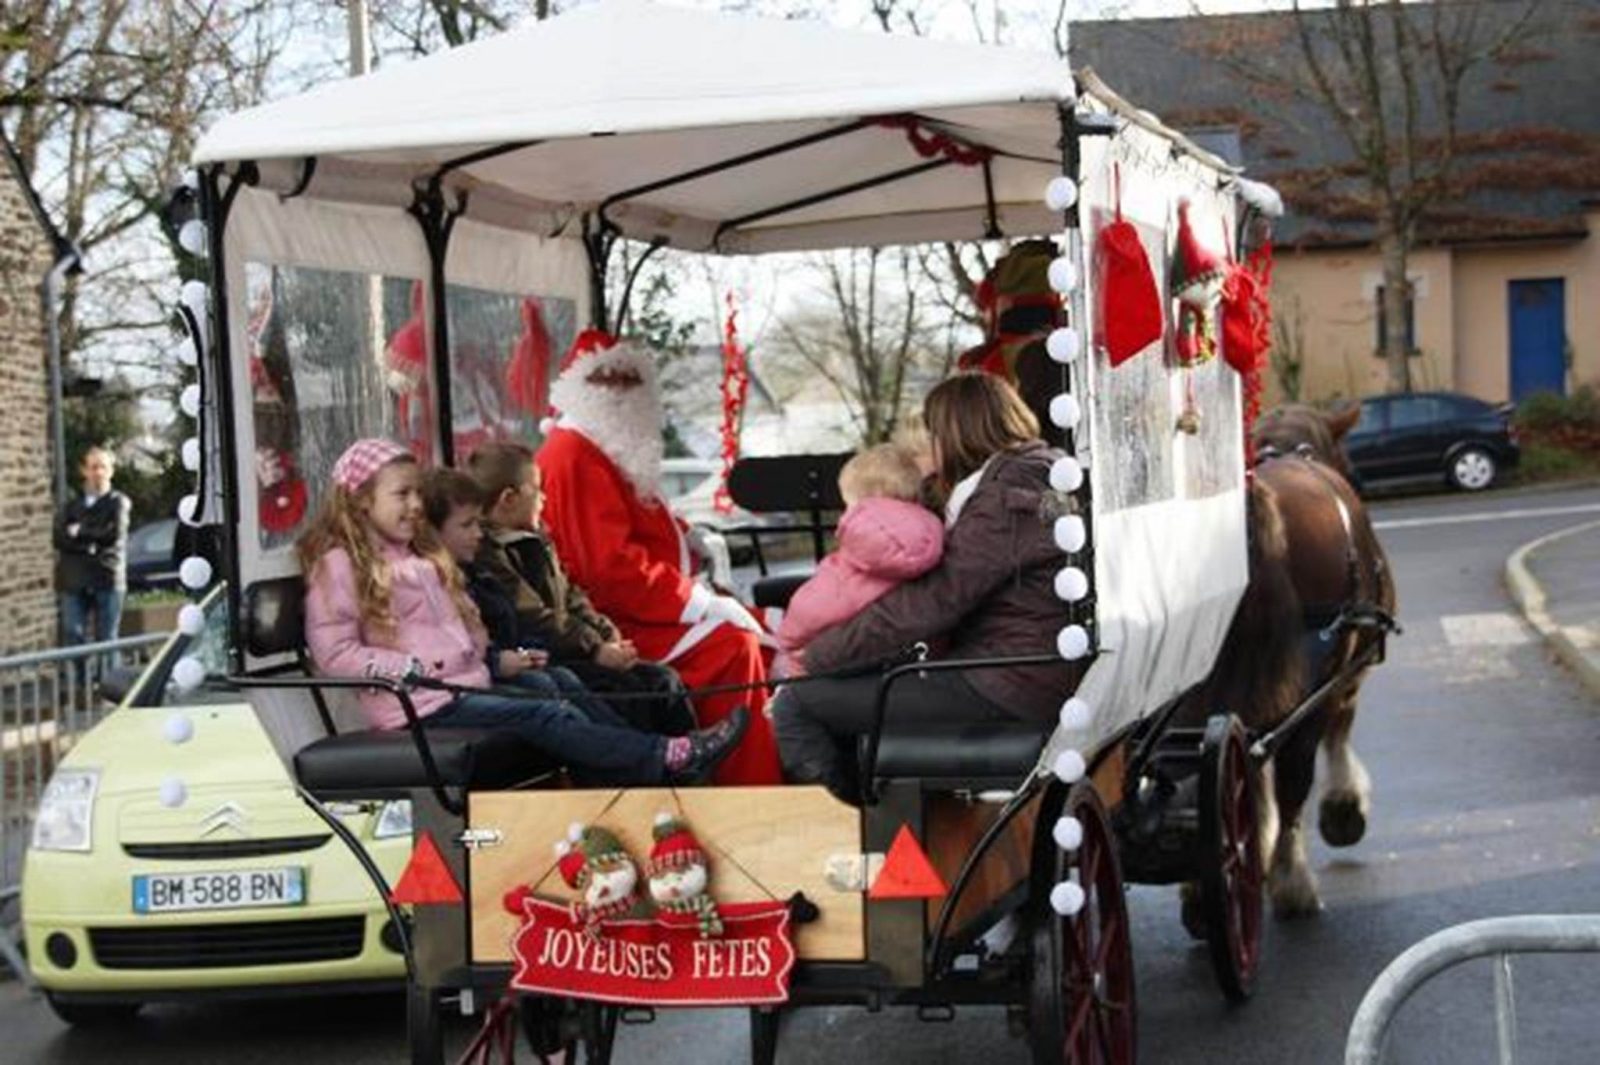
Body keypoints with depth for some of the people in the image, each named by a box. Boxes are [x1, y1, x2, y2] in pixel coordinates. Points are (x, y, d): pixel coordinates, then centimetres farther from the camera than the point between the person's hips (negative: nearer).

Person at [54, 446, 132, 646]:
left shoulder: (118, 502, 6)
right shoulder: (72, 505, 16)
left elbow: (114, 534, -9)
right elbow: (59, 538, 3)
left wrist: (80, 532, 1)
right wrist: (89, 545, -10)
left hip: (107, 580, -3)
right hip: (74, 581, 3)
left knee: (106, 640, -1)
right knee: (74, 637, -5)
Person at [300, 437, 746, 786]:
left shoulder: (420, 555, 23)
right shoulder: (339, 565, -4)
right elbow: (335, 655, -12)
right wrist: (414, 668, -18)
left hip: (466, 685, 8)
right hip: (423, 705, -8)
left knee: (559, 702, -14)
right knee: (546, 719, -21)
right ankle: (665, 759, -27)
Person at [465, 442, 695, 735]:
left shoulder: (535, 542, 18)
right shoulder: (486, 555, -13)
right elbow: (534, 620, -19)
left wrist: (608, 636, 3)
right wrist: (596, 649, -18)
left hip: (566, 650, 9)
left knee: (664, 681, -3)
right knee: (624, 687, -26)